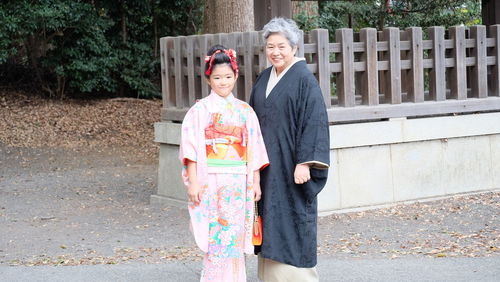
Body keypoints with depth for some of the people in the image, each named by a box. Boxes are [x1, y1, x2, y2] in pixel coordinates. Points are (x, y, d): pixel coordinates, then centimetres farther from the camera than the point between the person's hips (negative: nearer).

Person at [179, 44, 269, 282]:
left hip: (238, 184, 3)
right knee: (215, 237, -3)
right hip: (211, 182, -3)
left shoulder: (245, 111, 9)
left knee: (235, 238, 5)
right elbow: (191, 147, -4)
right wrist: (193, 182, -11)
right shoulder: (200, 110, -1)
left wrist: (255, 182, 7)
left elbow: (254, 149, 10)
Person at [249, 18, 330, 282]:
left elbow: (314, 122, -15)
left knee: (292, 226, -2)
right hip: (267, 167, 7)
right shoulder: (264, 79, 12)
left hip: (291, 167, -7)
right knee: (271, 225, 9)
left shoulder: (304, 79, -9)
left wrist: (305, 162, -21)